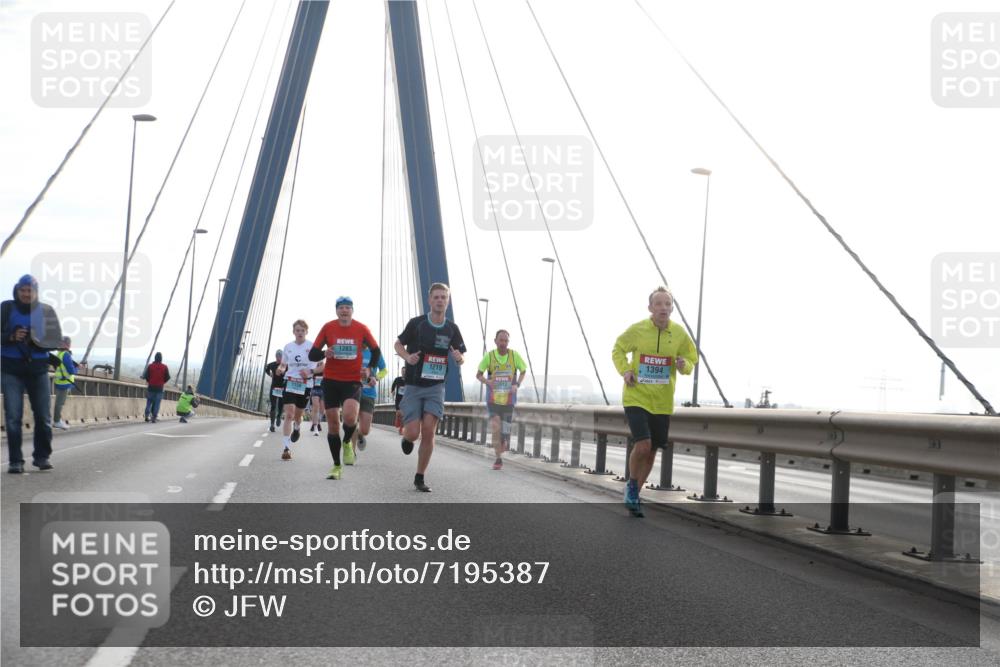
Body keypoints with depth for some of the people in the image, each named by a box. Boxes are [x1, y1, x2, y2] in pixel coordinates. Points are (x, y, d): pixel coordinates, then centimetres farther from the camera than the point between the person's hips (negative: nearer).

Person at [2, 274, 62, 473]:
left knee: (43, 416, 3)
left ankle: (42, 456, 18)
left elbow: (56, 341, 3)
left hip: (38, 369, 1)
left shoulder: (46, 311, 4)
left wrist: (39, 342, -17)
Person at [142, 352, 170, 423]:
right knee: (157, 403, 2)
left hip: (151, 387, 1)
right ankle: (154, 418, -4)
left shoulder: (150, 366, -4)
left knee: (149, 401, 14)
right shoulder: (164, 367, -3)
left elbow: (145, 376, -3)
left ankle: (147, 415, 8)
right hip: (159, 388, -1)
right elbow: (168, 377, 0)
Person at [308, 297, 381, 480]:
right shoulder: (328, 328, -2)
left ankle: (347, 443, 10)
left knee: (350, 416, -25)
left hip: (353, 381, -1)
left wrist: (369, 369, -3)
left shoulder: (361, 329, -2)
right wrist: (324, 353, -21)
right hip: (331, 381, 1)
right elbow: (312, 354, 1)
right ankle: (336, 466, 17)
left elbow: (376, 351, 12)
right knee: (333, 423, 2)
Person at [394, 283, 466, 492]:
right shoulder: (417, 323, -6)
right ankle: (406, 437, 31)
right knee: (413, 433, -8)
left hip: (436, 387, 1)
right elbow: (398, 344, 7)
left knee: (428, 433, -9)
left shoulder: (452, 328, 1)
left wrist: (459, 358, -14)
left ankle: (420, 477, 5)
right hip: (413, 386, -1)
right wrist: (407, 357, -15)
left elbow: (460, 358, 11)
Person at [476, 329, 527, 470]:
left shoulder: (514, 355, -4)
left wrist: (517, 384, -7)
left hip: (508, 400, 1)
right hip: (493, 400, -1)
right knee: (496, 429, -16)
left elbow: (523, 371, 11)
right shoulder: (489, 356, -7)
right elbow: (478, 375, 0)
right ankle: (498, 459, -5)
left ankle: (500, 453, 35)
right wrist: (487, 381, -22)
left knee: (505, 433, 6)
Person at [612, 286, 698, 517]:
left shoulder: (679, 333, -2)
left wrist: (684, 365, -12)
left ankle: (634, 494, 31)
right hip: (636, 397, -3)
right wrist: (625, 370, -8)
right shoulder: (636, 330, -9)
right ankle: (632, 484, 9)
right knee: (642, 445, -19)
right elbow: (618, 350, 9)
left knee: (651, 452, 11)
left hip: (662, 402, 4)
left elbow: (691, 360, 11)